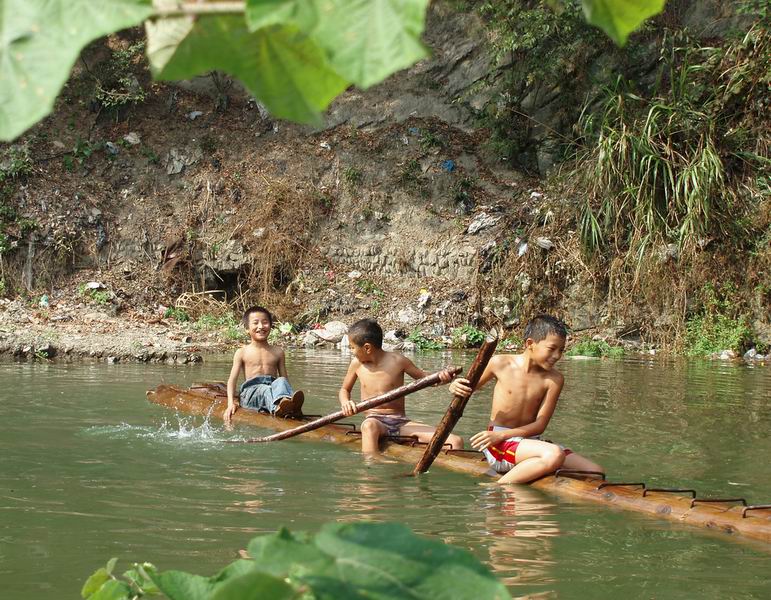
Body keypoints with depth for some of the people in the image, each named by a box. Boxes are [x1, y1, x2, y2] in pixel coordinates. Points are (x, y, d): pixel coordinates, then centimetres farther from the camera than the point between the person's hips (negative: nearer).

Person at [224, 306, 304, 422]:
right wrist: (231, 403, -6)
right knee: (265, 390, -36)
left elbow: (284, 379, 16)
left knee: (281, 381, -31)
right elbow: (232, 379, 9)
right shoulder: (242, 352, 12)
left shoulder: (277, 352, 18)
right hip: (251, 390, -2)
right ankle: (277, 408, -73)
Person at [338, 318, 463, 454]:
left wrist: (440, 378, -13)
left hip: (401, 422, 0)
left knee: (455, 442, -19)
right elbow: (345, 389, 20)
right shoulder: (357, 364, 4)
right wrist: (345, 403, -4)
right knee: (369, 426, -43)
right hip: (375, 419, 0)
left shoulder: (397, 361, -2)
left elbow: (424, 378, 9)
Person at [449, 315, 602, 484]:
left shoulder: (554, 379, 0)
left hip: (529, 441, 5)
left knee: (595, 472, -9)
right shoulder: (500, 364, -3)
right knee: (554, 455, -34)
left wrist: (501, 435, -16)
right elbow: (470, 388, 14)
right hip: (498, 445, -5)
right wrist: (457, 387, -11)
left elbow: (540, 425, -3)